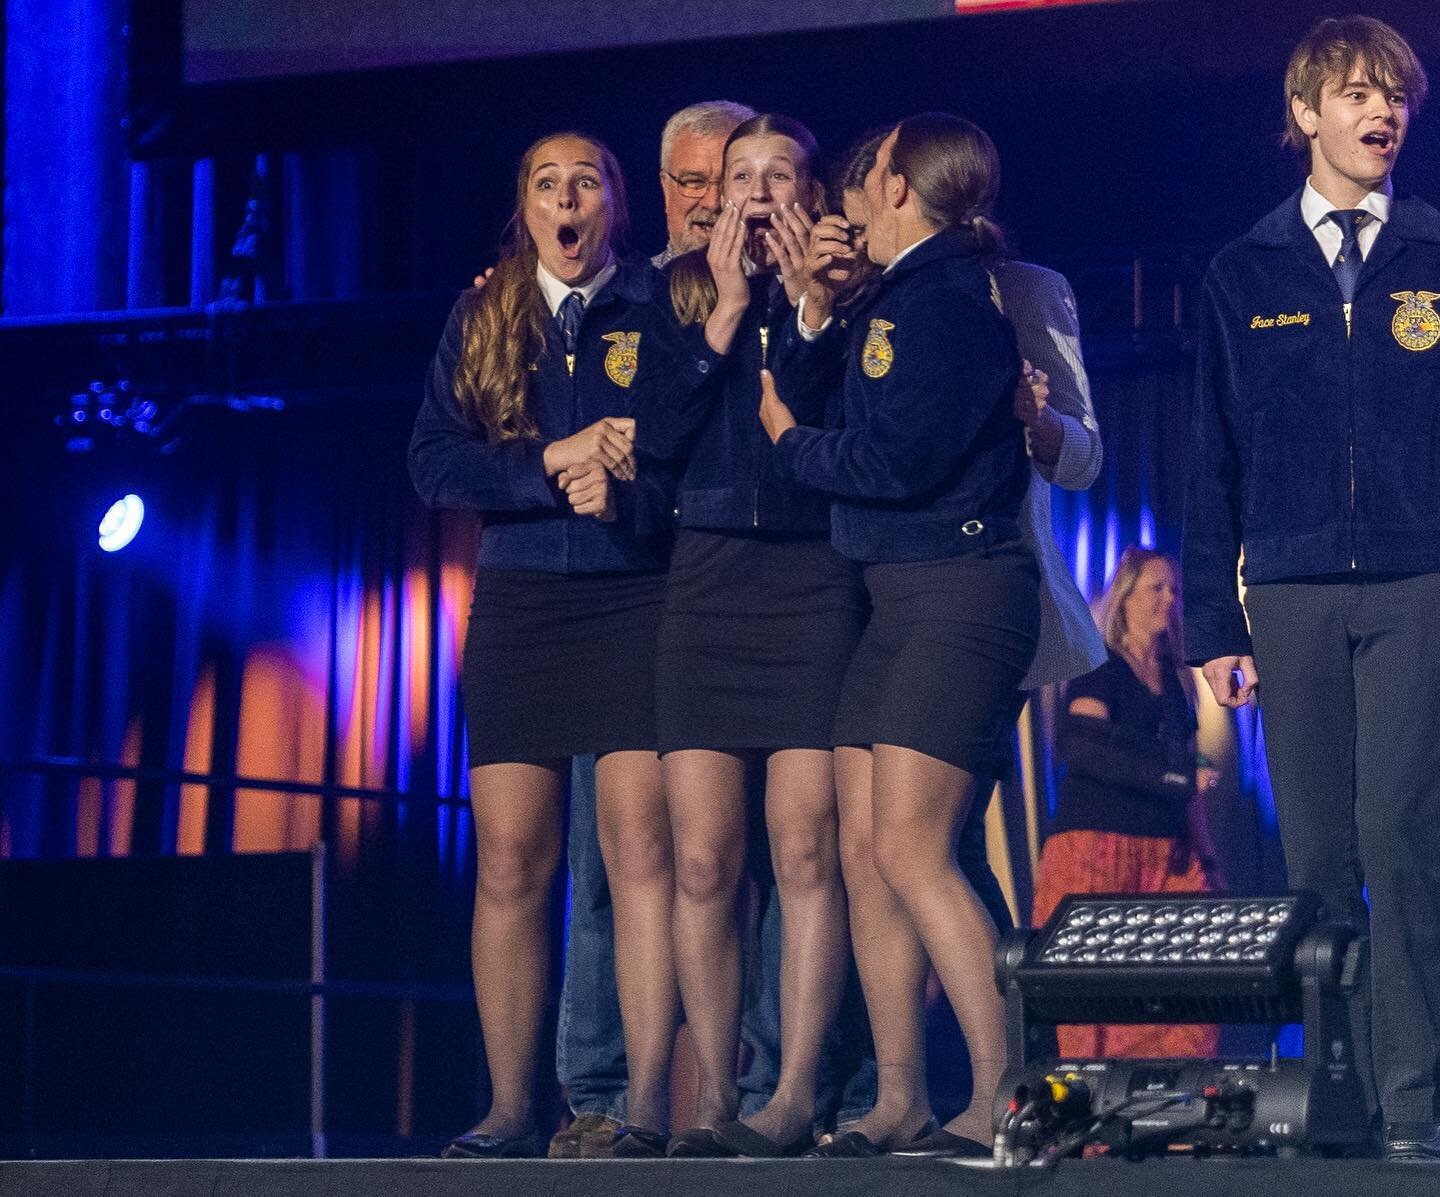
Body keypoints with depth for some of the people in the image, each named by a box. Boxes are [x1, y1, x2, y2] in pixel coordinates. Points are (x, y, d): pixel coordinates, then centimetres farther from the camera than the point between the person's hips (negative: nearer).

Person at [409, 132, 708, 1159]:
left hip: (636, 599, -2)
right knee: (511, 861, -1)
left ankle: (650, 1107, -11)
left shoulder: (663, 310, 7)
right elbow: (435, 460, 4)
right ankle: (512, 1111, 4)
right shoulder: (482, 319, 14)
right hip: (518, 601, 3)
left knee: (642, 848, -11)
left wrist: (628, 492, -16)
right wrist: (554, 465, -8)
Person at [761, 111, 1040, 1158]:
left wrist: (789, 435, -2)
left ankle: (1003, 1098, -15)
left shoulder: (946, 303, -13)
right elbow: (849, 416, 19)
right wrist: (818, 310, 13)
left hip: (958, 591, -10)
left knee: (911, 848, -15)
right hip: (898, 597, 10)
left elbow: (896, 461, -18)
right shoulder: (904, 297, 17)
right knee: (864, 847, 6)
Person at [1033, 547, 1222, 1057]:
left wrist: (1208, 860, 16)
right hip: (1097, 844, -6)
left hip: (1167, 856, 6)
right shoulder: (1099, 671, 2)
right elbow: (1085, 748, -15)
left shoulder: (1176, 681, 21)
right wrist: (1177, 779, -19)